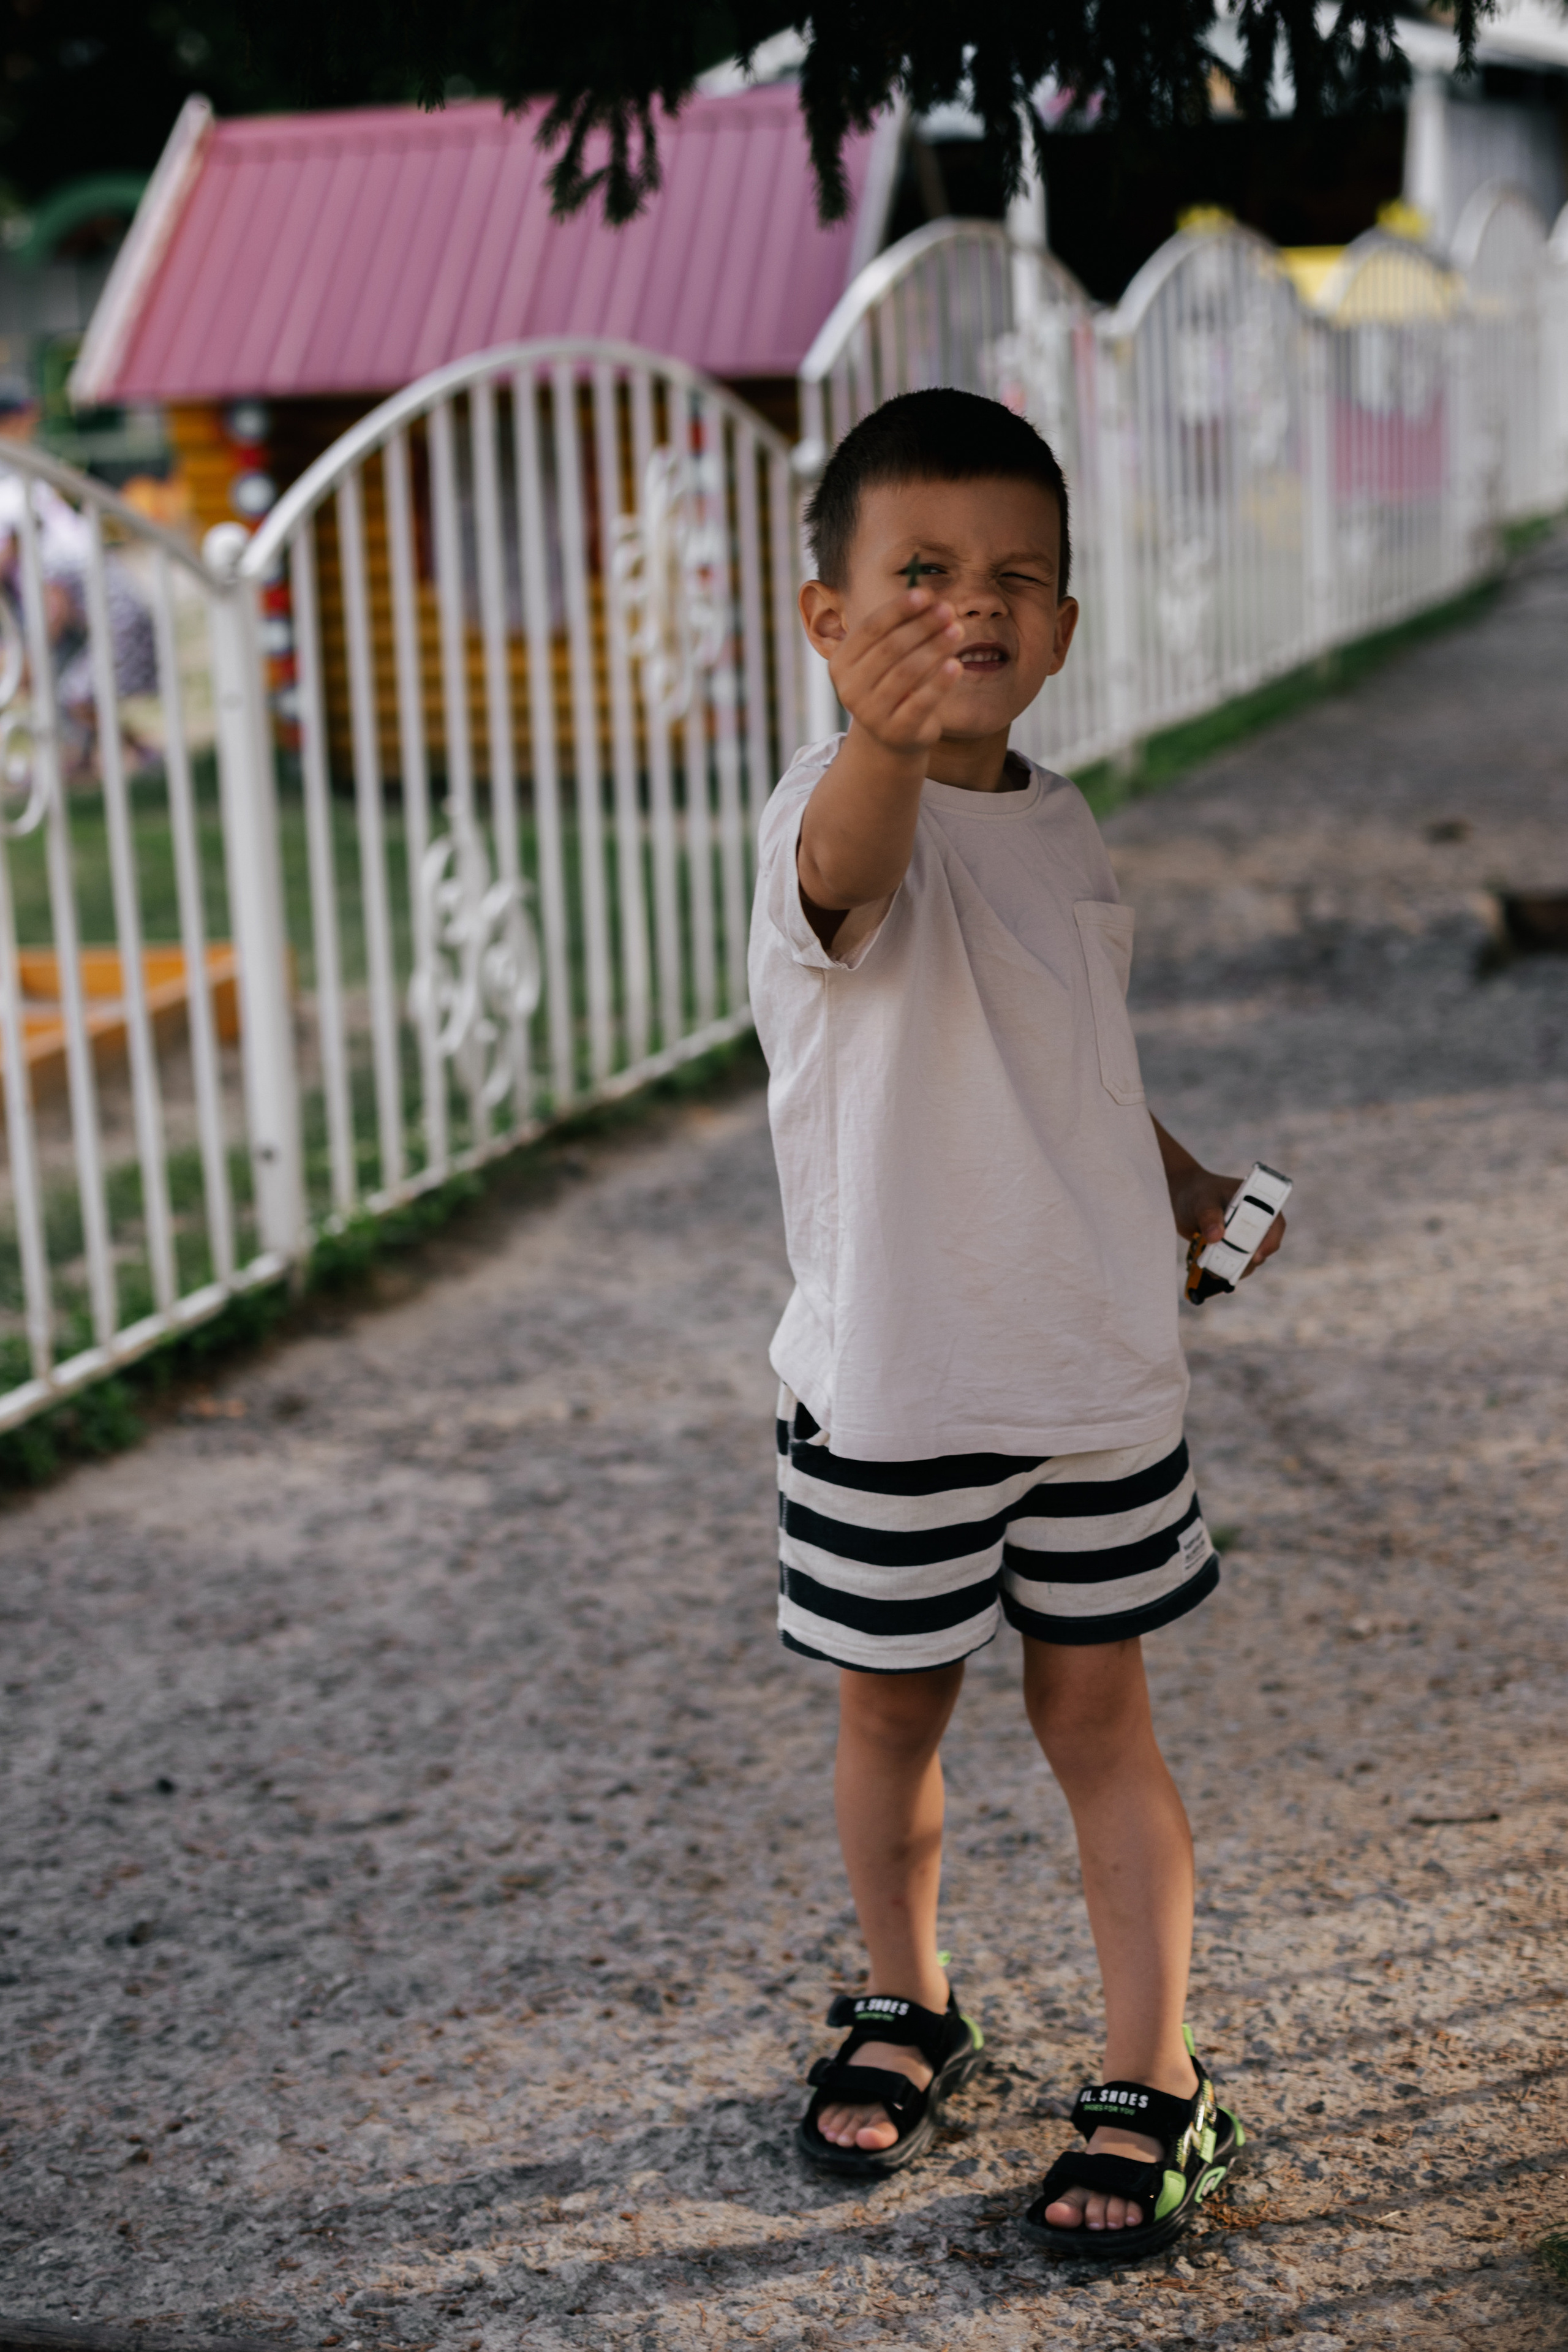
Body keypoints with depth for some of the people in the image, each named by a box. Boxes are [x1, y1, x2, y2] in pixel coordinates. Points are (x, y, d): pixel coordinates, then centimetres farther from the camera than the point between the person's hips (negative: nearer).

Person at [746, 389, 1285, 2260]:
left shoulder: (1061, 831, 5)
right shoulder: (839, 816, -17)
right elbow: (849, 864, -46)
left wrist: (1188, 1187, 11)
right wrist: (886, 737, -66)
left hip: (1098, 1375, 4)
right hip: (890, 1388, -4)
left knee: (1096, 1714, 11)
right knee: (893, 1710, 13)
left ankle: (1158, 2088, 22)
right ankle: (906, 2008, 38)